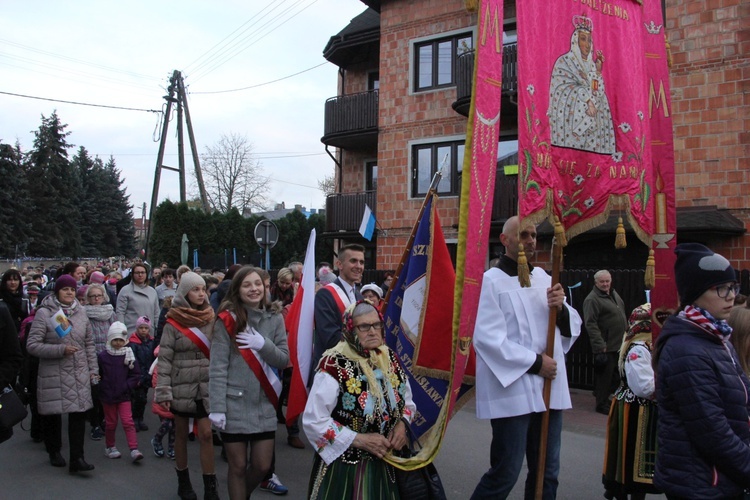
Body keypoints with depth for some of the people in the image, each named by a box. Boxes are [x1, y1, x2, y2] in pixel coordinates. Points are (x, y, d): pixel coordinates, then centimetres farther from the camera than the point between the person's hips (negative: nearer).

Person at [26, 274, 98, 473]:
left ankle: (77, 458, 2)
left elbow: (89, 344, 12)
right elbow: (32, 345, -10)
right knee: (52, 415, 10)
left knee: (79, 413, -3)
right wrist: (61, 349, -18)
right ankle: (54, 452, 33)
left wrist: (93, 369, 9)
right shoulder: (44, 313, -6)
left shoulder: (80, 312, 6)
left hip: (80, 374, 3)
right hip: (53, 374, -2)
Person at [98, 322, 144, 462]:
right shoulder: (103, 356, -4)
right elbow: (97, 375, 2)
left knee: (128, 422, -4)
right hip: (107, 396, 0)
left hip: (124, 396, 0)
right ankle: (110, 447, 30)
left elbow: (136, 375, -1)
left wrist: (126, 386, -10)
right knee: (111, 423, 13)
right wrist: (102, 388, -5)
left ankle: (134, 449, -5)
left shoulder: (129, 355, -3)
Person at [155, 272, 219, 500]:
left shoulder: (210, 320, 2)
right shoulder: (173, 323, -8)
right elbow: (164, 358, -9)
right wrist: (163, 392, -13)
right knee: (181, 435, 12)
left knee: (206, 435, -1)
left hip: (206, 387, 2)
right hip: (181, 386, -2)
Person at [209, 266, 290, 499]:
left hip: (264, 404, 3)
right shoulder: (227, 319, -7)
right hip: (234, 404, -3)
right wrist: (217, 407, -14)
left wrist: (263, 344, -16)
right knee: (238, 466, 8)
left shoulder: (275, 318, 4)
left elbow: (284, 360, 1)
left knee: (262, 466, 11)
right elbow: (218, 367, -9)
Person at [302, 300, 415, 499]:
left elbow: (408, 402, 12)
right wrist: (360, 440, -22)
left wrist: (402, 424, -8)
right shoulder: (334, 365, -20)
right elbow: (313, 420, -21)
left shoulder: (390, 359, 0)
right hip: (343, 466, -5)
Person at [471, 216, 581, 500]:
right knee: (506, 474, 0)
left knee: (546, 472, 15)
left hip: (549, 389, 6)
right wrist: (534, 362, -15)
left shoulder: (543, 277, 10)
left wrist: (561, 308, -8)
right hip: (512, 391, -6)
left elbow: (572, 327, 13)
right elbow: (486, 338, -16)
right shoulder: (491, 281, -8)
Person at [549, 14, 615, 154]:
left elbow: (599, 93, 12)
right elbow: (567, 89, -8)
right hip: (573, 117, -5)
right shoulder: (564, 61, 2)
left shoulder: (592, 65, 19)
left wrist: (598, 72, 1)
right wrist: (587, 100, -16)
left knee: (594, 145, -6)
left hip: (593, 120, 5)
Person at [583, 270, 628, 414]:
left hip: (619, 345, 9)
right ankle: (602, 405, 11)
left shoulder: (614, 294, 13)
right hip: (605, 347, -9)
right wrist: (600, 345, -23)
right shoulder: (592, 299, -16)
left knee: (616, 375, 16)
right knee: (604, 375, -2)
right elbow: (590, 324, -21)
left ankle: (603, 396, 31)